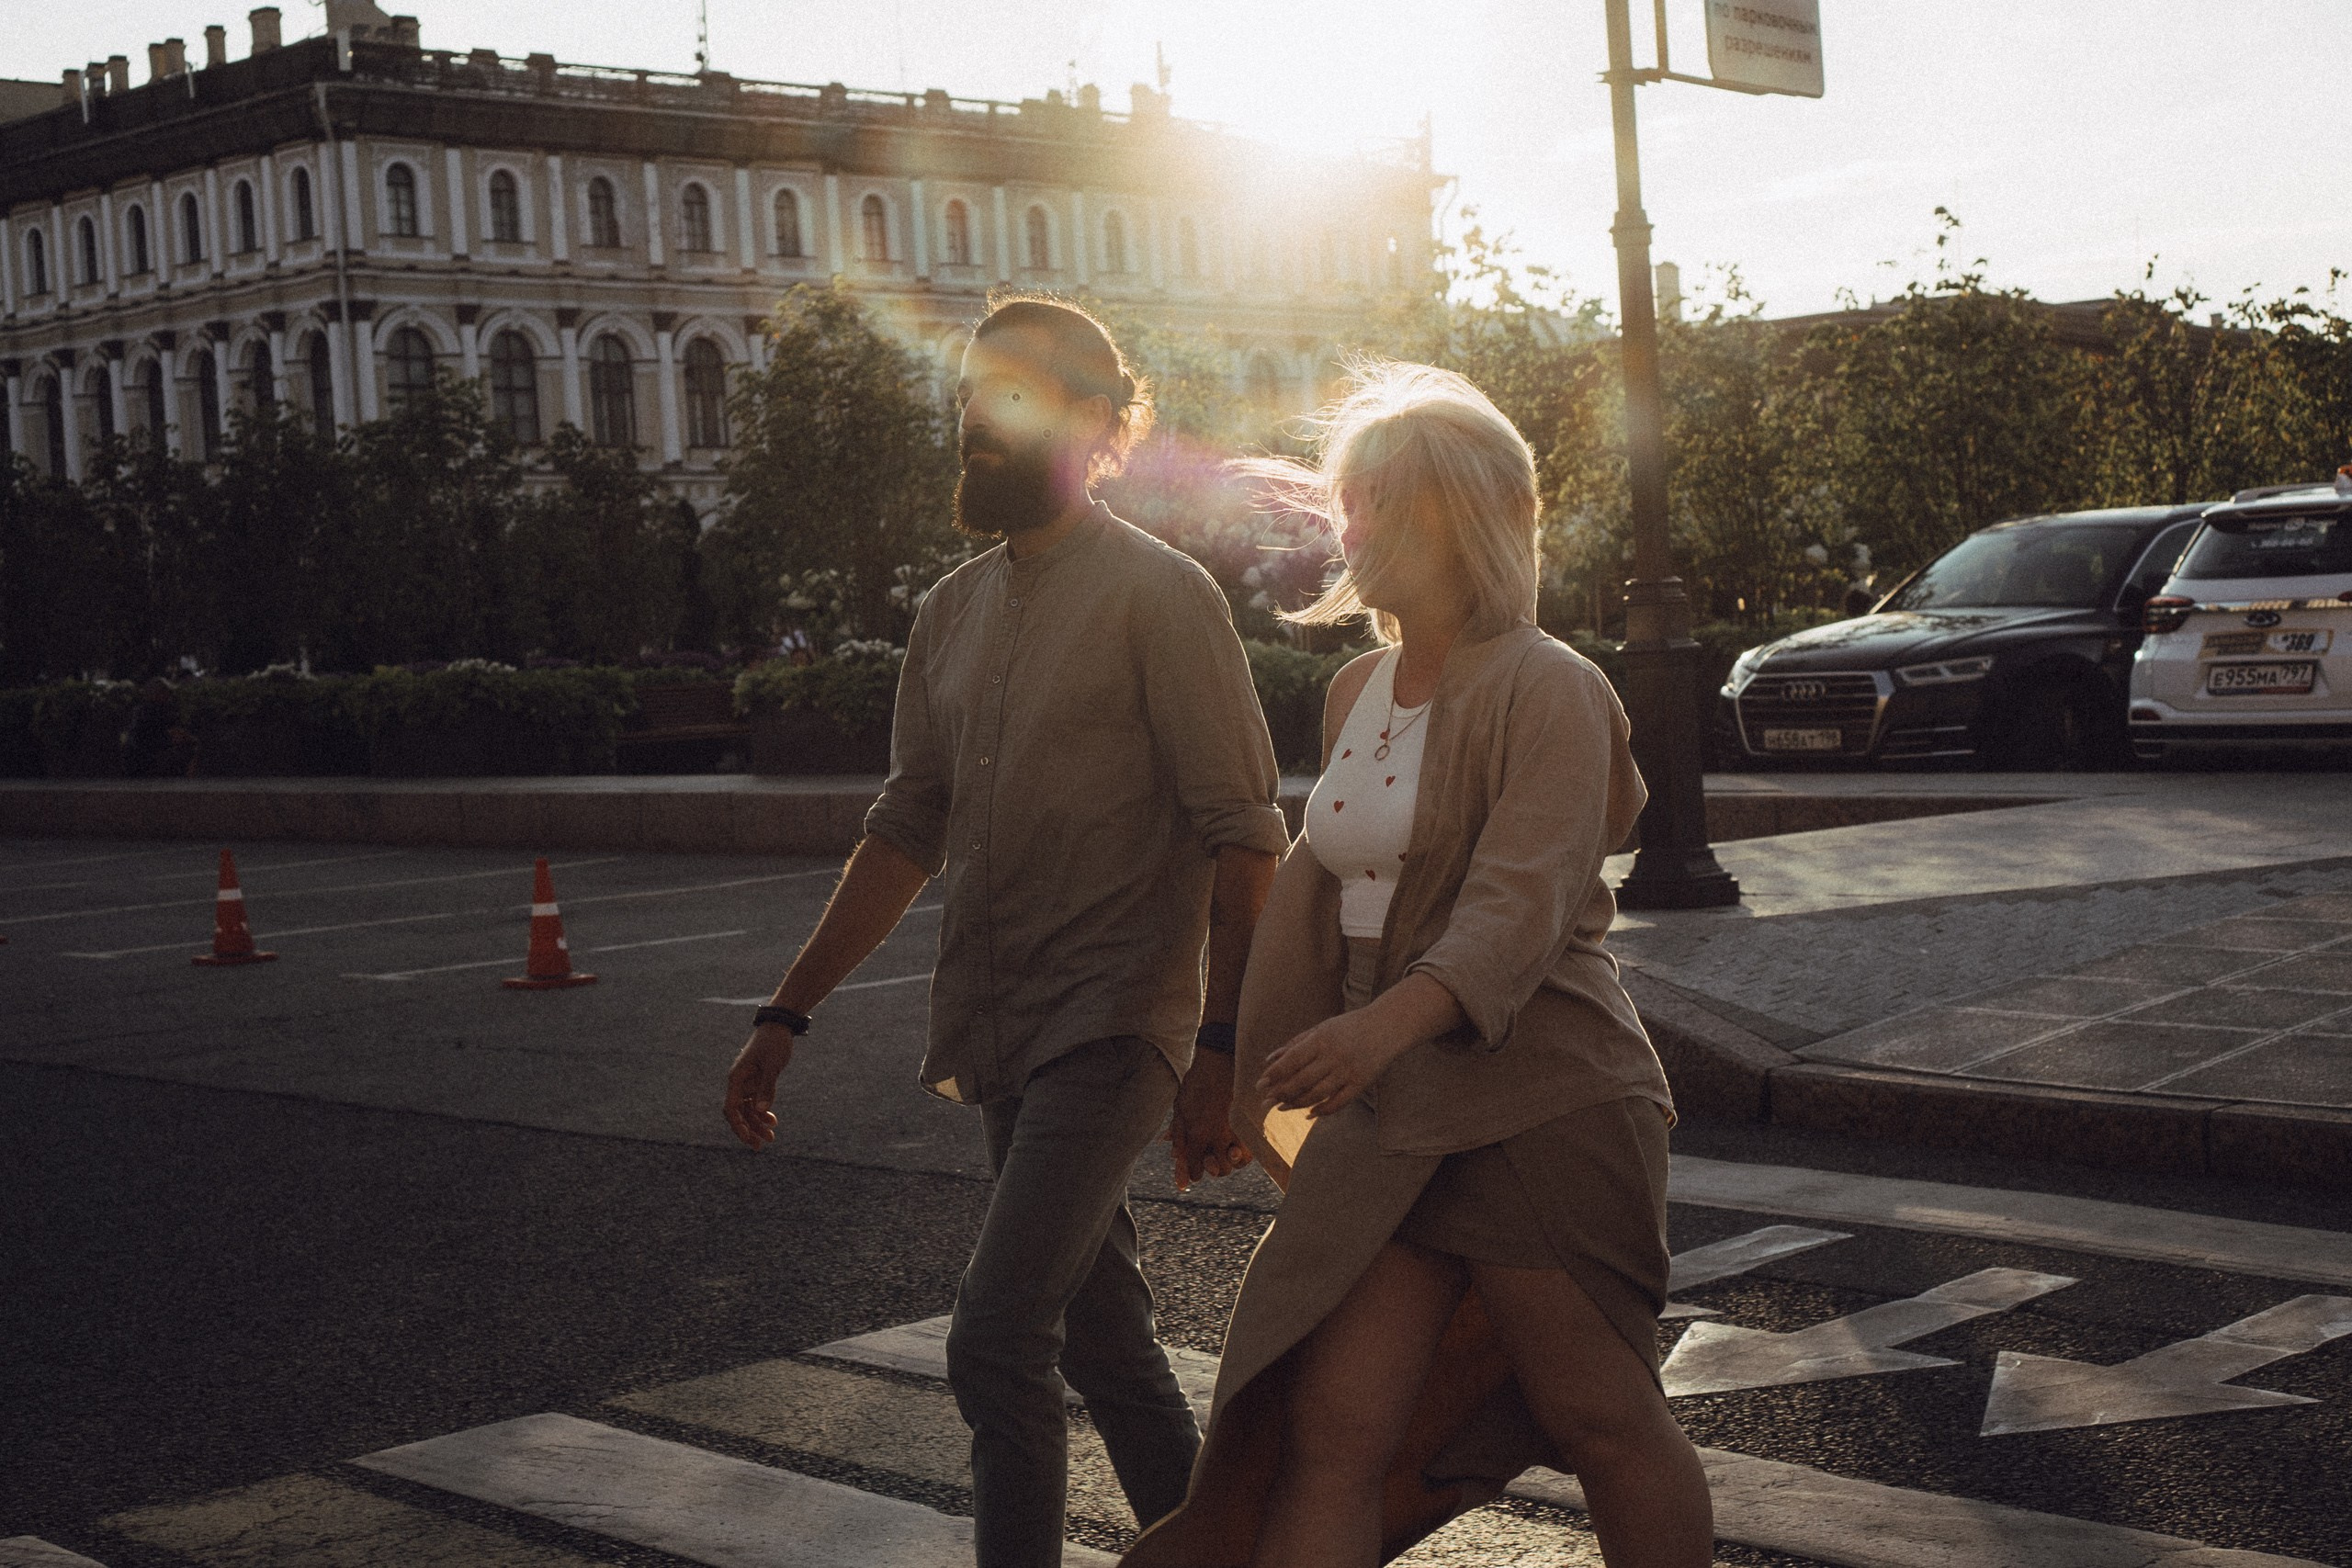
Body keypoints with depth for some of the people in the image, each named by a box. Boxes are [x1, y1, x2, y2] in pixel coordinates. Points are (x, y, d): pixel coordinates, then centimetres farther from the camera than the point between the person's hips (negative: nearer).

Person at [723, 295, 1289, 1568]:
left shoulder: (1158, 595, -8)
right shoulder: (953, 612, 12)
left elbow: (1240, 837, -11)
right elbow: (908, 833, 16)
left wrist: (1223, 1052, -16)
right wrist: (785, 1018, 13)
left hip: (1112, 1023, -7)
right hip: (1002, 1033, 7)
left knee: (997, 1337, -16)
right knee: (1100, 1338, 15)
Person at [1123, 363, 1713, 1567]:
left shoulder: (1548, 691, -11)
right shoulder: (1356, 694, 13)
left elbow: (1521, 904, -24)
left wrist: (1387, 1023, -39)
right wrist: (1265, 1065, 23)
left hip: (1540, 1104, -7)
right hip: (1390, 1111, 7)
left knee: (1604, 1423, 6)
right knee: (1331, 1431, 0)